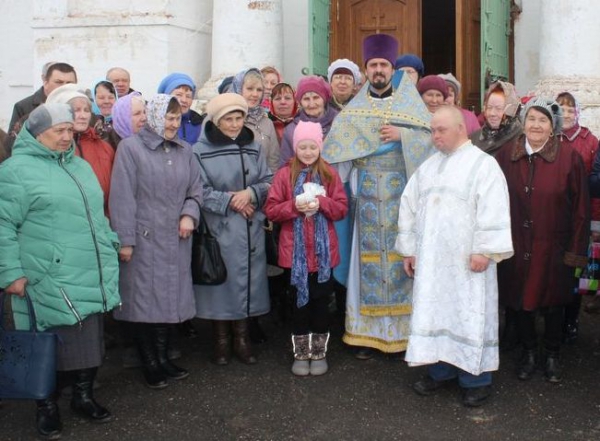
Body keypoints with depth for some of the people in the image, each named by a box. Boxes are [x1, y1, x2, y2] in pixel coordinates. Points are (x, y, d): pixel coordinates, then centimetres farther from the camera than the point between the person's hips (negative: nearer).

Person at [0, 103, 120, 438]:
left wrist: (112, 246, 20)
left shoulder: (81, 166, 17)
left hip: (92, 279, 7)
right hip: (51, 282, -6)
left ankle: (84, 395, 29)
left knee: (90, 342, 12)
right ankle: (47, 405, 20)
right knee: (52, 346, 3)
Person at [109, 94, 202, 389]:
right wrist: (125, 240, -13)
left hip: (176, 240, 5)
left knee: (170, 297, 10)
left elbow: (195, 190, 16)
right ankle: (149, 363, 14)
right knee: (144, 298, 0)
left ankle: (163, 357, 24)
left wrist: (189, 213, -5)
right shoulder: (130, 148, -6)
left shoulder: (184, 151, 11)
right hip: (144, 239, -5)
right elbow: (122, 198, -10)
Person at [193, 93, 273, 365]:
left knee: (247, 281, 8)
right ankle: (221, 341, 17)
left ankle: (242, 338, 21)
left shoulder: (254, 148, 8)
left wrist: (251, 193, -12)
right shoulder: (200, 151, -6)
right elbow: (199, 191, -9)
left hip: (250, 230, 4)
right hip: (218, 230, -4)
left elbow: (268, 182, 7)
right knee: (221, 281, 2)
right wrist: (229, 200, -15)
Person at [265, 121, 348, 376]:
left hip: (323, 251, 1)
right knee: (300, 301, 8)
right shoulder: (285, 174, -1)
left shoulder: (330, 173, 3)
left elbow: (342, 208, 1)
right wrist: (294, 206, -19)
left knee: (321, 301, 8)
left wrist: (322, 203, -17)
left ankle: (319, 353, 21)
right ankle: (301, 354, 20)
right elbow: (270, 210, -3)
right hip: (295, 251, -1)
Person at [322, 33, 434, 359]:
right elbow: (336, 148, 5)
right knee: (368, 258, 0)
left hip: (402, 195, -1)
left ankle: (400, 329, 7)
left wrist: (402, 134, -14)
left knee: (399, 257, -3)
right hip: (367, 196, 1)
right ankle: (367, 332, 7)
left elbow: (429, 139, -1)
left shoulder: (409, 102, 8)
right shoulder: (354, 109, 12)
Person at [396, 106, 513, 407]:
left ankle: (476, 378, 10)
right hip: (429, 260, 6)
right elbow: (409, 207, 16)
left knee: (470, 316, -1)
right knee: (433, 311, 9)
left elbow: (493, 211, -13)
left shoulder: (483, 164, -5)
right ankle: (441, 369, 22)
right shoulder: (427, 167, 14)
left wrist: (484, 250, -18)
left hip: (467, 260, -6)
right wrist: (408, 249, 13)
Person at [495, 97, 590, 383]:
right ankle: (528, 353, 31)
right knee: (520, 299, 11)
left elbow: (581, 207, -6)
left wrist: (576, 250, -7)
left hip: (553, 247, -2)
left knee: (553, 301, 11)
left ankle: (552, 355, 31)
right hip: (516, 245, 2)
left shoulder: (569, 158, -9)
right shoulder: (506, 156, -3)